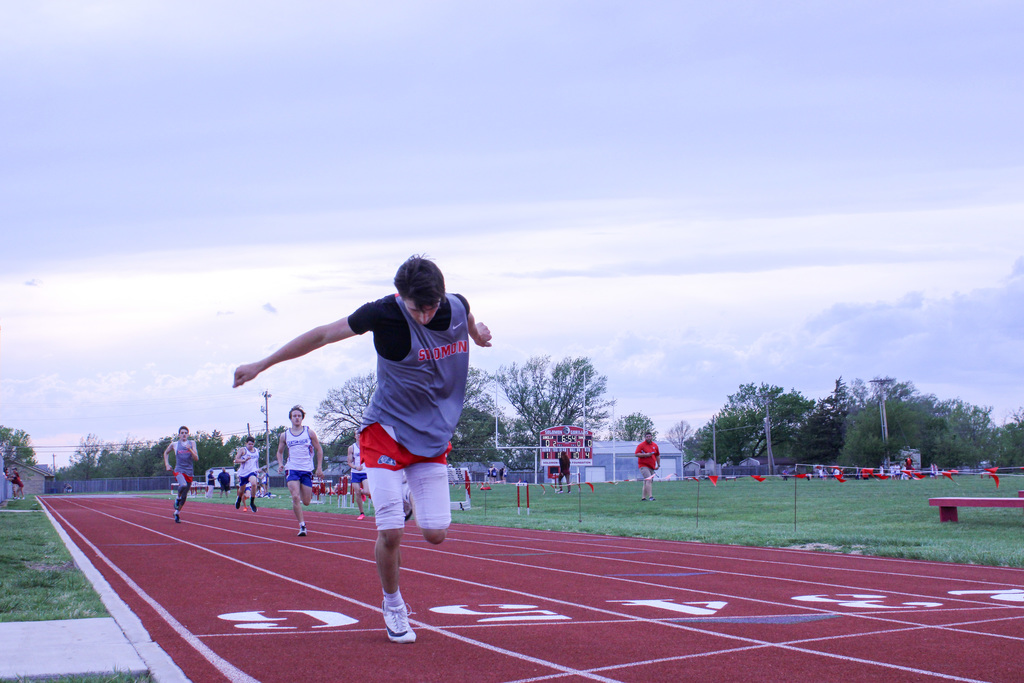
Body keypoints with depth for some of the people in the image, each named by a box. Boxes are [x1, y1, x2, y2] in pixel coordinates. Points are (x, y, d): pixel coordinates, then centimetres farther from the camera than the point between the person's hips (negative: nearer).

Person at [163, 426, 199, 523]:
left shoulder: (192, 443, 5)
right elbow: (166, 453, 23)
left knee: (184, 496, 7)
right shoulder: (174, 444, 5)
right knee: (183, 485, -34)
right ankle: (178, 498, -4)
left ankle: (177, 513, 27)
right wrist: (167, 465, 12)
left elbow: (196, 459, -2)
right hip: (179, 470, -2)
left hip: (189, 472, 2)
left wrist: (190, 450, -17)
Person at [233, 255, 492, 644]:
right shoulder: (385, 313, -20)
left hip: (434, 436, 4)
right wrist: (262, 365, -8)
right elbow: (323, 335, -13)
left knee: (436, 535, -3)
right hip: (386, 432, -4)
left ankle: (401, 506, 32)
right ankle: (393, 605, 16)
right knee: (391, 534, -12)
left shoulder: (457, 306, -8)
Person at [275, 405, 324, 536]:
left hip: (307, 470, 0)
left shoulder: (309, 432, 2)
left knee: (306, 502, 3)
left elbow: (319, 450, 8)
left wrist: (319, 468, 2)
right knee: (295, 497, -18)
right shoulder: (285, 435, 5)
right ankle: (302, 525, -11)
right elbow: (280, 451, 18)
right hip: (292, 469, 0)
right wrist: (280, 463, -1)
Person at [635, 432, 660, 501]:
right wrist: (645, 455, -20)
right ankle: (650, 496, -27)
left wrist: (658, 465, 16)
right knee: (649, 480, -21)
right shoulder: (641, 445, -3)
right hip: (644, 466, -6)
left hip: (652, 467, 6)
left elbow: (657, 456, 22)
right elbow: (636, 454, -10)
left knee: (646, 482, 9)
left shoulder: (655, 445, 14)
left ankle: (643, 497, 15)